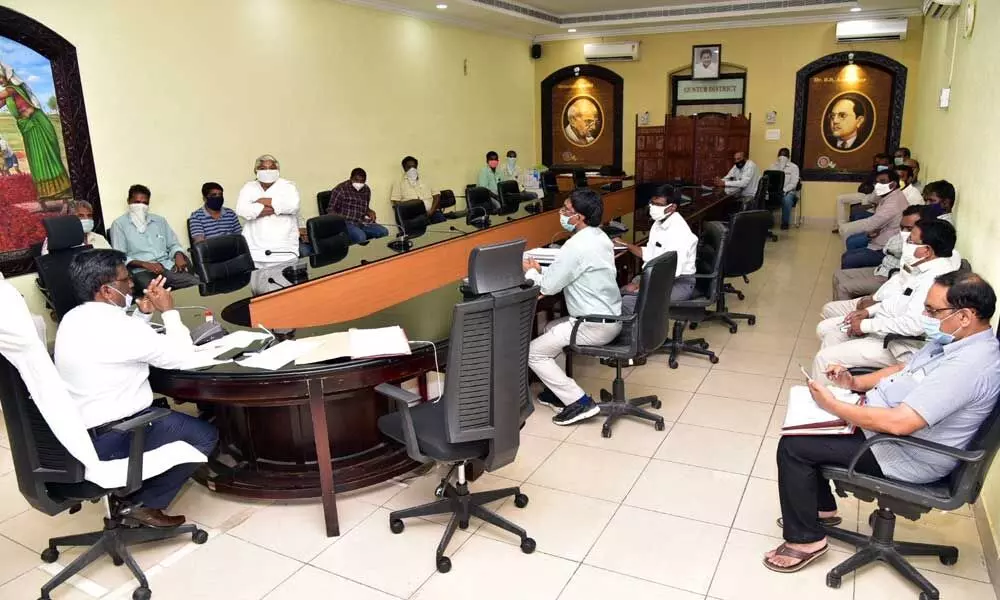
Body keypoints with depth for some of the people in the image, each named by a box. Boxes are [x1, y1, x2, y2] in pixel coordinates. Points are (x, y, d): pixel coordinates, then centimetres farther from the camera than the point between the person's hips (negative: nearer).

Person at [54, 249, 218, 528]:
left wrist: (144, 313, 8)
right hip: (109, 440, -9)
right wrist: (168, 311, -7)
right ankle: (144, 503, 6)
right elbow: (181, 356, -17)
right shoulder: (117, 325, -24)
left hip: (79, 432, 9)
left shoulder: (73, 319, 4)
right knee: (205, 435, 1)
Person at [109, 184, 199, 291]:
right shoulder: (119, 224, 7)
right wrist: (145, 264, -17)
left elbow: (173, 244, 24)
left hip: (168, 266, 4)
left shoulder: (159, 220, 21)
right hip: (141, 271, -4)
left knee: (197, 284, -24)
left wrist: (178, 255, -1)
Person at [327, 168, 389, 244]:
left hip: (361, 223, 6)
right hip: (345, 223, -6)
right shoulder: (340, 189, -6)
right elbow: (331, 210, -4)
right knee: (360, 237, -36)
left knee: (384, 232, -17)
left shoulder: (366, 190, 12)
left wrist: (370, 212, 4)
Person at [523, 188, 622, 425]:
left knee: (533, 352, -1)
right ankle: (560, 389, 28)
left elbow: (548, 287, -17)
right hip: (610, 318, 10)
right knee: (550, 328, 27)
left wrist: (531, 271, 2)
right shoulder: (600, 237, 8)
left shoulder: (576, 245, -23)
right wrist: (542, 270, 5)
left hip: (595, 326, -10)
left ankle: (580, 402, -3)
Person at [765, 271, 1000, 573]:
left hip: (905, 456, -10)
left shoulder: (967, 366, -31)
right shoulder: (953, 340, 1)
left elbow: (899, 423, -36)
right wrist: (854, 383, 0)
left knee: (793, 446, -14)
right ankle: (821, 508, 29)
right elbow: (903, 370, 16)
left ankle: (805, 539, 4)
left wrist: (831, 404, -26)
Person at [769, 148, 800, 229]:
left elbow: (793, 183, -9)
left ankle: (785, 222, -20)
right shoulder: (774, 166, 12)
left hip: (789, 191, -3)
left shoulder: (794, 167, 1)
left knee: (786, 199, -38)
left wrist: (783, 190, -24)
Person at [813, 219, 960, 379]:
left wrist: (866, 325, -23)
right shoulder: (924, 267, 3)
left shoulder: (936, 278, -28)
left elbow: (914, 324, -35)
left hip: (898, 346, -11)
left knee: (824, 359, -17)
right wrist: (869, 311, 4)